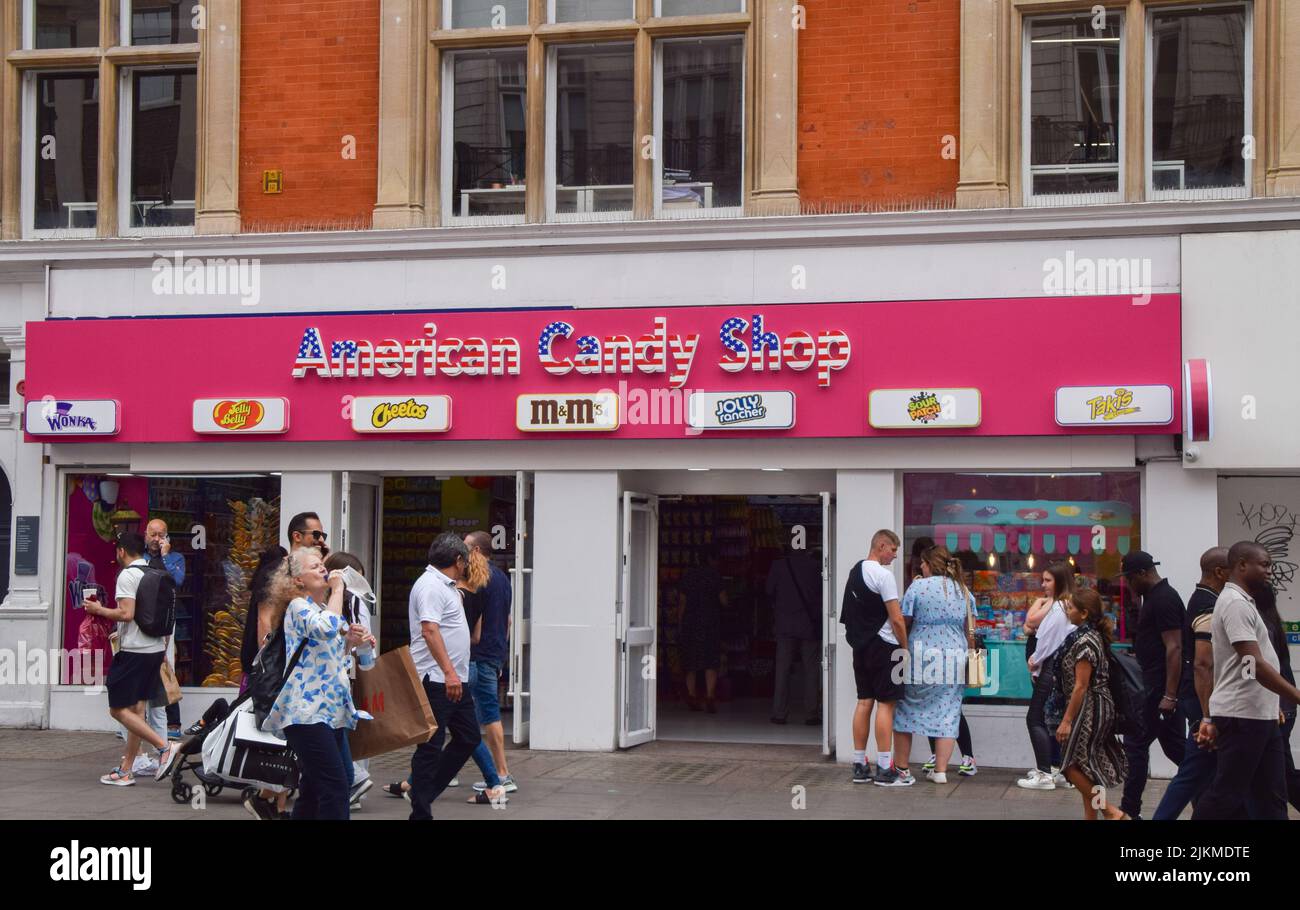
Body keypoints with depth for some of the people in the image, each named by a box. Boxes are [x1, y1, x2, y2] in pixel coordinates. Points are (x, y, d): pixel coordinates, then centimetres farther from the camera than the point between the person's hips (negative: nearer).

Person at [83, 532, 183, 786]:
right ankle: (125, 770, 13)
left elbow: (127, 613, -21)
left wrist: (99, 610, -6)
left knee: (118, 709, -2)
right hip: (156, 648, 8)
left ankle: (165, 746, -13)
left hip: (134, 651, -8)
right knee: (137, 709, 10)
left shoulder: (127, 575, -12)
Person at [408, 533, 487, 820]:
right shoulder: (431, 585, -14)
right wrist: (449, 672, -32)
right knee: (430, 747, -4)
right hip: (437, 680, -10)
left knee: (468, 737, 13)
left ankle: (423, 793, 20)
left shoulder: (445, 586, 18)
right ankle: (420, 812, 2)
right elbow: (430, 629, -26)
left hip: (454, 679, 10)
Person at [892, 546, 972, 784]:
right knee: (947, 714, 6)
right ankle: (940, 770, 4)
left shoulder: (918, 586, -5)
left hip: (920, 657, -3)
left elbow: (904, 623, -4)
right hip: (953, 660, 4)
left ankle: (901, 767, 14)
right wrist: (970, 658, 21)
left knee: (905, 711, 9)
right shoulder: (964, 592, 9)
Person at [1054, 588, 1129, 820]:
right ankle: (1091, 816, 17)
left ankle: (1110, 811, -3)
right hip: (1096, 708, 10)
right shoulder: (1093, 635, 11)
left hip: (1088, 710, -10)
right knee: (1088, 767, 13)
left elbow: (1081, 686, -20)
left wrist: (1067, 720, -19)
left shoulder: (1084, 641, -18)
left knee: (1073, 765, -5)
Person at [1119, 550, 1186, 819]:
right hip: (1159, 687, 10)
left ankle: (1130, 811, 2)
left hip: (1159, 688, -10)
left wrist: (1169, 695, -25)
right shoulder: (1157, 596, 15)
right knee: (1175, 746, 12)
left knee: (1136, 744, -4)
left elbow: (1174, 649, -22)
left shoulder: (1164, 599, -16)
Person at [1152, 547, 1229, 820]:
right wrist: (1207, 717, -27)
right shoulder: (1211, 610, -19)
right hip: (1204, 697, -10)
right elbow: (1203, 666, -26)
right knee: (1194, 772, -5)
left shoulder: (1200, 600, 13)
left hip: (1196, 694, 10)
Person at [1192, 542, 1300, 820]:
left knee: (1271, 797, 8)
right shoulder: (1236, 604, -16)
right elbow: (1255, 666, -23)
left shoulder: (1242, 602, 17)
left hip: (1261, 715, 10)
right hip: (1242, 716, -10)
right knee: (1226, 795, -4)